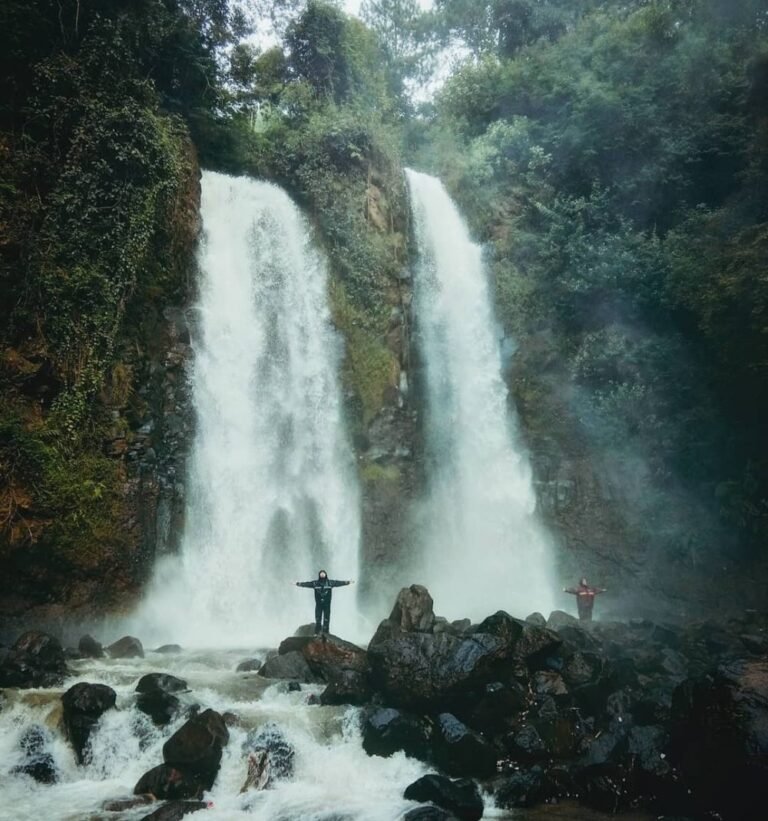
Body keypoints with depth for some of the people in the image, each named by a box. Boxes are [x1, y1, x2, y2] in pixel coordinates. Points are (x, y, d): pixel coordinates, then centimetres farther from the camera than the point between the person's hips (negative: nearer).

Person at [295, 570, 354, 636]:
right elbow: (307, 584, 0)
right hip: (318, 604, 0)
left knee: (326, 619, 1)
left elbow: (338, 583, 0)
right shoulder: (315, 583, 1)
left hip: (327, 604, 0)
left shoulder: (330, 582, 1)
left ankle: (325, 634, 7)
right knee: (318, 619, 0)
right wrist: (298, 583, -6)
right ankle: (316, 633, 6)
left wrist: (348, 582, -4)